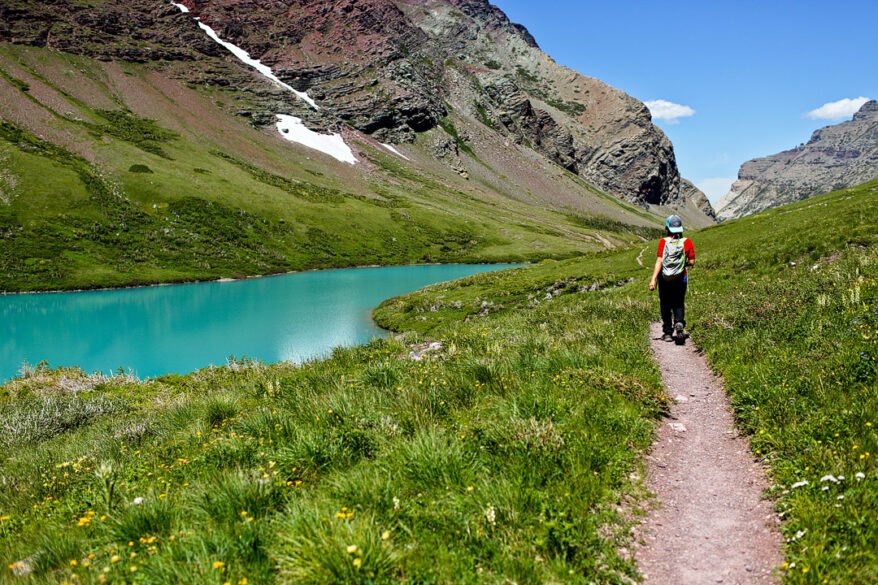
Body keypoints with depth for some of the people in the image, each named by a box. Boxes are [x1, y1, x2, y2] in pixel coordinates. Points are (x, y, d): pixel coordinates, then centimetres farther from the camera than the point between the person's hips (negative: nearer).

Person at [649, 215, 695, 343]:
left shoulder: (663, 242, -8)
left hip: (664, 279, -1)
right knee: (679, 305, 12)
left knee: (665, 306, 12)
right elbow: (692, 262, -2)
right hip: (680, 279, 1)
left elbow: (659, 261, -15)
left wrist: (653, 280, -16)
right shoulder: (687, 242, -4)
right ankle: (679, 324, -15)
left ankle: (668, 333, 16)